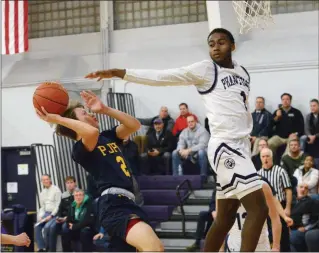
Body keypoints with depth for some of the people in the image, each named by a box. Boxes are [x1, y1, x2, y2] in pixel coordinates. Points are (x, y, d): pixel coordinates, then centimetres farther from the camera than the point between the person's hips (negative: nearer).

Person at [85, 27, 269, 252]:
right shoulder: (205, 69, -5)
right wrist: (118, 73, -16)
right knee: (259, 208, -17)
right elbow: (161, 77, -9)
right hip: (225, 147, -8)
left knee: (226, 218, 9)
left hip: (240, 146, 8)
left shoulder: (243, 73, 16)